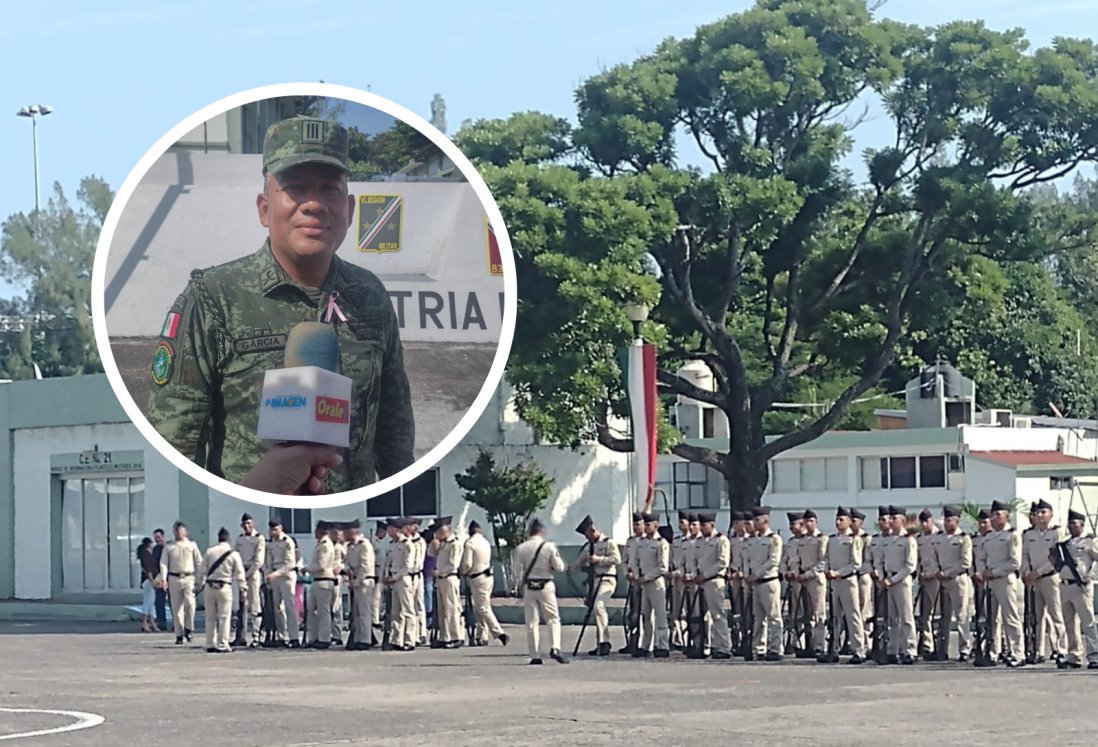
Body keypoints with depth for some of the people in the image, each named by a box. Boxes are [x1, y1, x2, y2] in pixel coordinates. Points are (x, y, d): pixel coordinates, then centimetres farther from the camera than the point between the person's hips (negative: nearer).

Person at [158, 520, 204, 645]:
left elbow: (199, 562, 10)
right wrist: (163, 579, -6)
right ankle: (179, 635, 9)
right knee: (176, 607, 2)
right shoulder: (169, 547, 9)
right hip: (174, 578, 1)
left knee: (190, 603, -20)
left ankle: (188, 629, -3)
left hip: (189, 578, -1)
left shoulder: (192, 544, 9)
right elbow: (163, 563, 5)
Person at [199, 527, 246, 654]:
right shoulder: (234, 554, -3)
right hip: (224, 587, -2)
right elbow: (239, 573, -1)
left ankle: (210, 645, 11)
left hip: (209, 586, 2)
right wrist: (242, 588, 5)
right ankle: (222, 645, -1)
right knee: (224, 617, 2)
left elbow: (203, 570, 3)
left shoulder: (209, 552, 1)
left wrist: (201, 584, 11)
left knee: (210, 617, 9)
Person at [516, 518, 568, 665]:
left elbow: (519, 569, 4)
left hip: (528, 586, 2)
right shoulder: (549, 547, -6)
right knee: (553, 619, 6)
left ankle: (535, 656, 4)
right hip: (545, 586, -2)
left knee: (531, 622, 6)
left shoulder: (521, 548, -1)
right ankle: (555, 648, -13)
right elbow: (559, 567, -3)